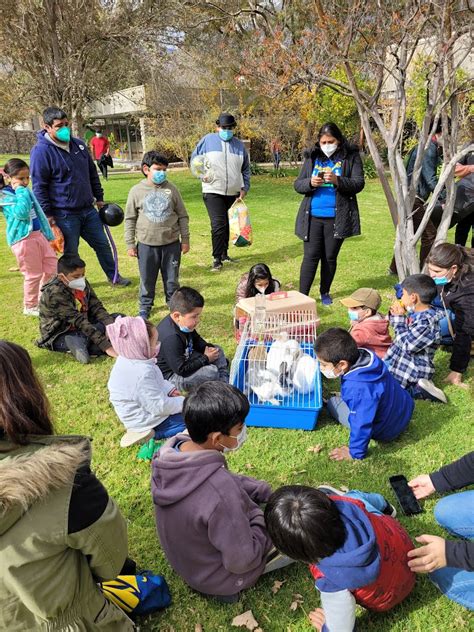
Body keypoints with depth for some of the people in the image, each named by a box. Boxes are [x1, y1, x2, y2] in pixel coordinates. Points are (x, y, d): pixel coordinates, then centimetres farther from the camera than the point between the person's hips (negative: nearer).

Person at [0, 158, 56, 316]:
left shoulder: (26, 191, 14)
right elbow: (21, 213, -27)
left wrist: (48, 234, 25)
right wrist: (21, 192, -20)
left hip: (38, 234, 8)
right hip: (23, 239, -8)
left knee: (52, 265, 10)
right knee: (33, 274, -2)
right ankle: (30, 307, 16)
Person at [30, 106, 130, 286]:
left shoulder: (79, 144, 8)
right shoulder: (41, 151, -13)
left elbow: (92, 174, 18)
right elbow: (39, 187, -12)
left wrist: (99, 198, 17)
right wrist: (48, 216, -14)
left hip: (88, 209, 6)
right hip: (64, 215, -6)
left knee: (102, 244, 14)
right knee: (70, 253, 5)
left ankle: (113, 276, 32)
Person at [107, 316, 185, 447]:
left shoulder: (127, 360, -5)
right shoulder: (142, 373, -35)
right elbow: (159, 406, -28)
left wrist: (170, 389, 1)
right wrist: (184, 402, -16)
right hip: (148, 421, -9)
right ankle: (155, 434, -7)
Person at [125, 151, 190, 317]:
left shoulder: (171, 189, 0)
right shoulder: (137, 191, -2)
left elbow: (182, 216, 5)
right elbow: (130, 219, 3)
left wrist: (185, 239, 5)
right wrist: (130, 244, 2)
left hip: (171, 243, 1)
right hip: (146, 244, 0)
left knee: (172, 278, 12)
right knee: (147, 279, 10)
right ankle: (145, 305, 28)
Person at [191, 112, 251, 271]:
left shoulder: (239, 145, 13)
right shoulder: (207, 140, 3)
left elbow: (246, 170, 18)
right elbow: (194, 159, 9)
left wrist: (244, 188, 8)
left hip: (234, 193, 4)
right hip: (213, 192, -4)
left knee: (228, 225, 9)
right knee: (218, 224, -14)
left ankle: (224, 253, 24)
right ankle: (217, 258, -5)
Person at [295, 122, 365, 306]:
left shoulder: (351, 157, 2)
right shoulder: (312, 157, 8)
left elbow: (359, 184, -7)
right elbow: (297, 184, 5)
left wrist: (337, 180, -22)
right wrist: (310, 183, -17)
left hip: (337, 217, -1)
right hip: (312, 216, 1)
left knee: (330, 256, 8)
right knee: (310, 256, -2)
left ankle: (325, 292, 25)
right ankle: (302, 295, 3)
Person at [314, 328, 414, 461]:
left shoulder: (357, 389, -39)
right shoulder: (366, 357, -15)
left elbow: (362, 425, -33)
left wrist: (355, 453, -18)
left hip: (386, 431, -7)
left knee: (333, 403, 0)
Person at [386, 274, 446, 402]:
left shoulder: (426, 322, -28)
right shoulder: (417, 312, 0)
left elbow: (408, 345, -25)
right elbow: (404, 332, 14)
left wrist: (399, 319, -20)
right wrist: (395, 316, -3)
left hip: (413, 371, -9)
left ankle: (418, 390, -1)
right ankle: (419, 386, 10)